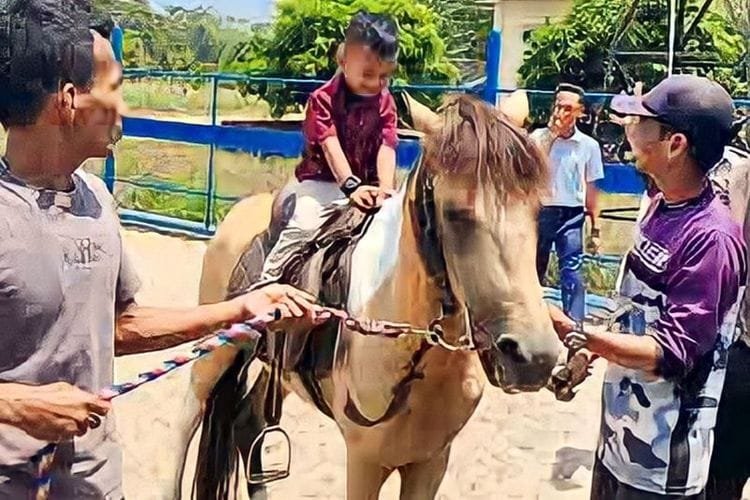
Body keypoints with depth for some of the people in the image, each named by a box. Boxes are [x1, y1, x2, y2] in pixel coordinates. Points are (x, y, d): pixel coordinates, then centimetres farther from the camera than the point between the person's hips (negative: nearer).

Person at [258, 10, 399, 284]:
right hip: (321, 180, -4)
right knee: (304, 225, -27)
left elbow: (386, 147, -14)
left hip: (366, 183, 4)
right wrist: (351, 186, -40)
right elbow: (331, 147, -25)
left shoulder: (385, 102, -1)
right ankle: (268, 279, -19)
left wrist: (385, 187, -33)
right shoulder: (323, 99, -12)